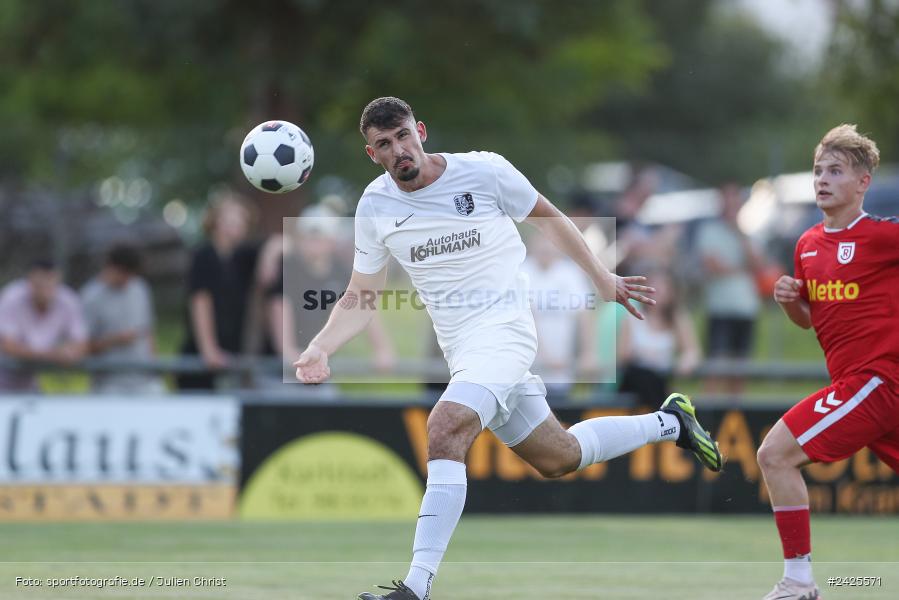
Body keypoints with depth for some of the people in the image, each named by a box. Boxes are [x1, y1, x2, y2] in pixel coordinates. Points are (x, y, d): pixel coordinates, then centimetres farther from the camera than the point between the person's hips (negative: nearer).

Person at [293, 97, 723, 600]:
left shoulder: (483, 171, -9)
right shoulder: (375, 207, 2)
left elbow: (547, 218, 7)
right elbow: (359, 299, 9)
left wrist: (603, 280, 13)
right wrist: (320, 349, -8)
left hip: (503, 327, -6)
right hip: (459, 347, 6)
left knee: (445, 431, -28)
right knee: (558, 458, 15)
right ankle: (670, 423, 41)